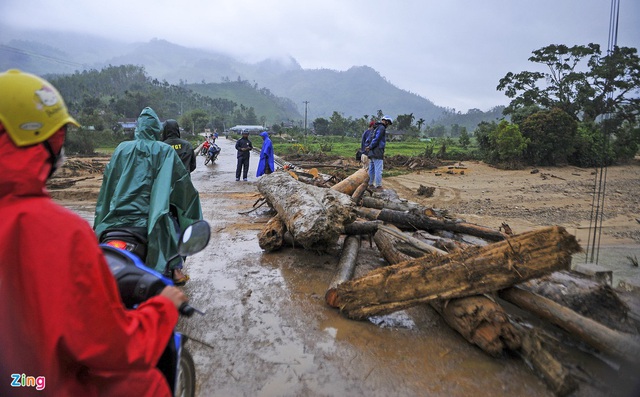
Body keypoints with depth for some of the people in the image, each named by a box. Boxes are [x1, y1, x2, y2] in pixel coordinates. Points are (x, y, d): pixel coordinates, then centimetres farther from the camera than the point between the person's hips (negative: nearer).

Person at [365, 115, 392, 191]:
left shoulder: (376, 128, 20)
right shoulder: (382, 128, -10)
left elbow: (368, 139, 17)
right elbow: (376, 139, -18)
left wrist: (367, 147, 7)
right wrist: (370, 147, -10)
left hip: (371, 153, 10)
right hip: (377, 153, -10)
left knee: (371, 169, 14)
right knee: (378, 170, -7)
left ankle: (371, 184, 20)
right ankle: (378, 186, -7)